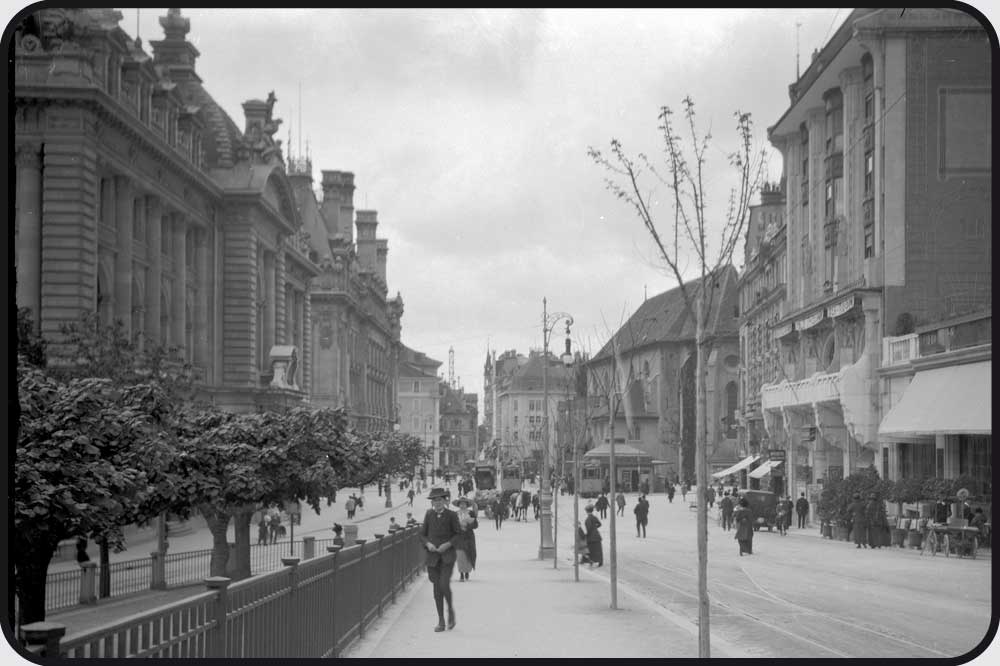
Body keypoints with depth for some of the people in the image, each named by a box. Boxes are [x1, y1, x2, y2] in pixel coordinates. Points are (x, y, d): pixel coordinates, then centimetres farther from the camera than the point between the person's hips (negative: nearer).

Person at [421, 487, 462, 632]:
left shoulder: (451, 515, -2)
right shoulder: (429, 514, 5)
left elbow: (458, 534, 2)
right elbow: (423, 534, 10)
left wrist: (448, 544, -12)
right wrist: (428, 544, -9)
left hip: (447, 556, -3)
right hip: (433, 555, 3)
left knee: (444, 585, -16)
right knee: (437, 589, 3)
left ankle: (450, 608, 14)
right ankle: (441, 621, 11)